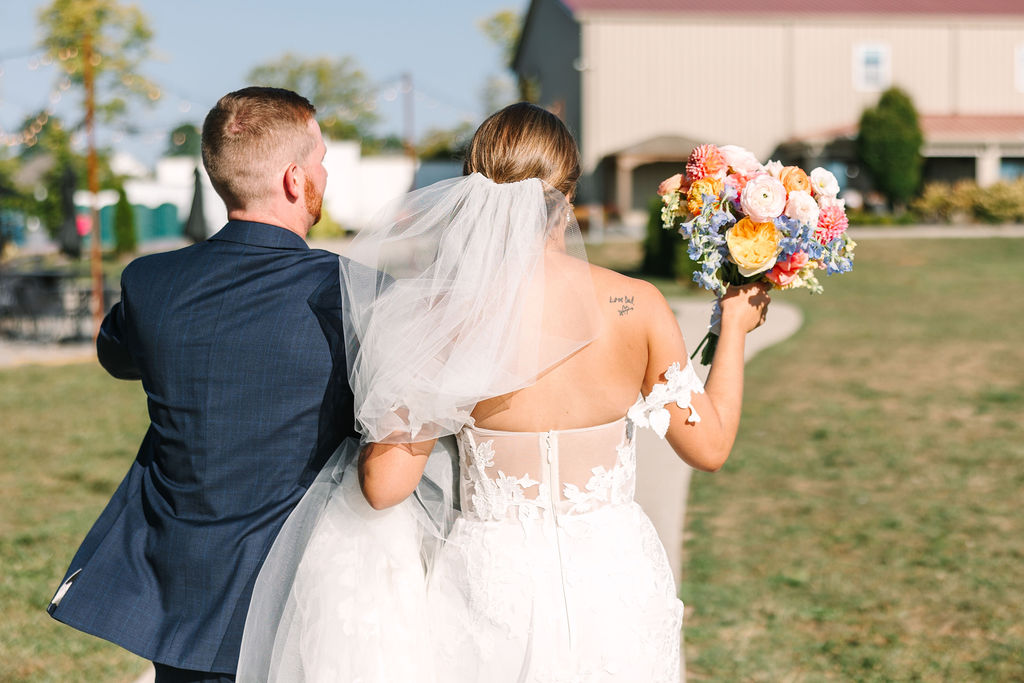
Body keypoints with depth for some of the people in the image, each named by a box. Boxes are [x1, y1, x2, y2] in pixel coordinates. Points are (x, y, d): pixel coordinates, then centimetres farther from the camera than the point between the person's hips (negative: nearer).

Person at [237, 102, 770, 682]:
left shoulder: (450, 315, -14)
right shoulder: (639, 306, -10)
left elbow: (384, 487, -14)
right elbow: (710, 446, 0)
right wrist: (735, 326, 12)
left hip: (496, 588, -2)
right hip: (615, 586, 2)